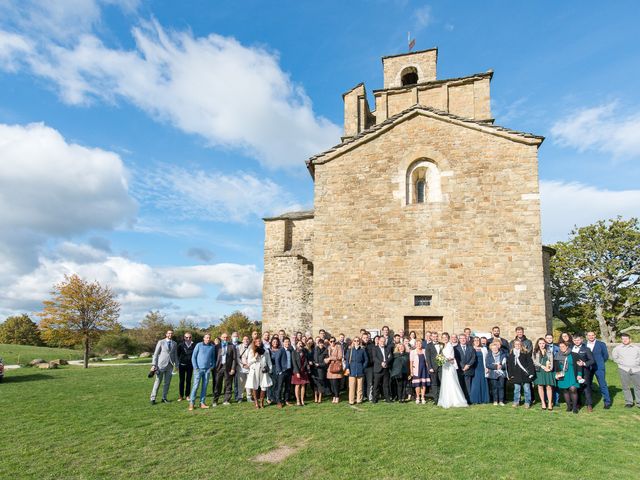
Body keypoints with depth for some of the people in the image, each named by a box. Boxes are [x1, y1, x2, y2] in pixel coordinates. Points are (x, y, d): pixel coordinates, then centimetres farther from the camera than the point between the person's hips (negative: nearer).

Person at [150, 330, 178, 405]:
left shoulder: (174, 344, 9)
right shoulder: (160, 342, -2)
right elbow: (155, 354, -3)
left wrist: (176, 365, 6)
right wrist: (153, 365, -9)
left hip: (170, 365, 4)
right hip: (161, 364, -3)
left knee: (167, 382, 5)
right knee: (158, 381, -2)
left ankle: (164, 398, 13)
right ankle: (152, 398, 6)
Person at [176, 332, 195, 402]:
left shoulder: (193, 345, 1)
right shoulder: (180, 345, -1)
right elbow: (178, 354, 3)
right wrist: (178, 364, -2)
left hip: (190, 365, 1)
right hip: (182, 365, -1)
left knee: (188, 381, 7)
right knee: (182, 381, 4)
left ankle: (187, 395, 15)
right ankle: (181, 396, 11)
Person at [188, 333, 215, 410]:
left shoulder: (212, 347, 5)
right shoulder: (199, 345, -4)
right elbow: (193, 357, -3)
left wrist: (212, 366, 5)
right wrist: (195, 367, -7)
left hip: (207, 369, 3)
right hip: (198, 369, -3)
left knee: (204, 386, 5)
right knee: (195, 385, -6)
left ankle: (202, 403, 12)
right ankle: (191, 403, 0)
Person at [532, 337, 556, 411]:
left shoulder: (549, 351, 9)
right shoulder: (535, 352, 6)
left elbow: (551, 360, 4)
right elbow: (534, 361, -2)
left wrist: (550, 368, -11)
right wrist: (542, 366, -12)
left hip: (548, 371, 0)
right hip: (539, 371, 0)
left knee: (549, 386, -4)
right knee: (540, 386, 0)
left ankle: (550, 403, 1)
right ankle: (543, 402, 8)